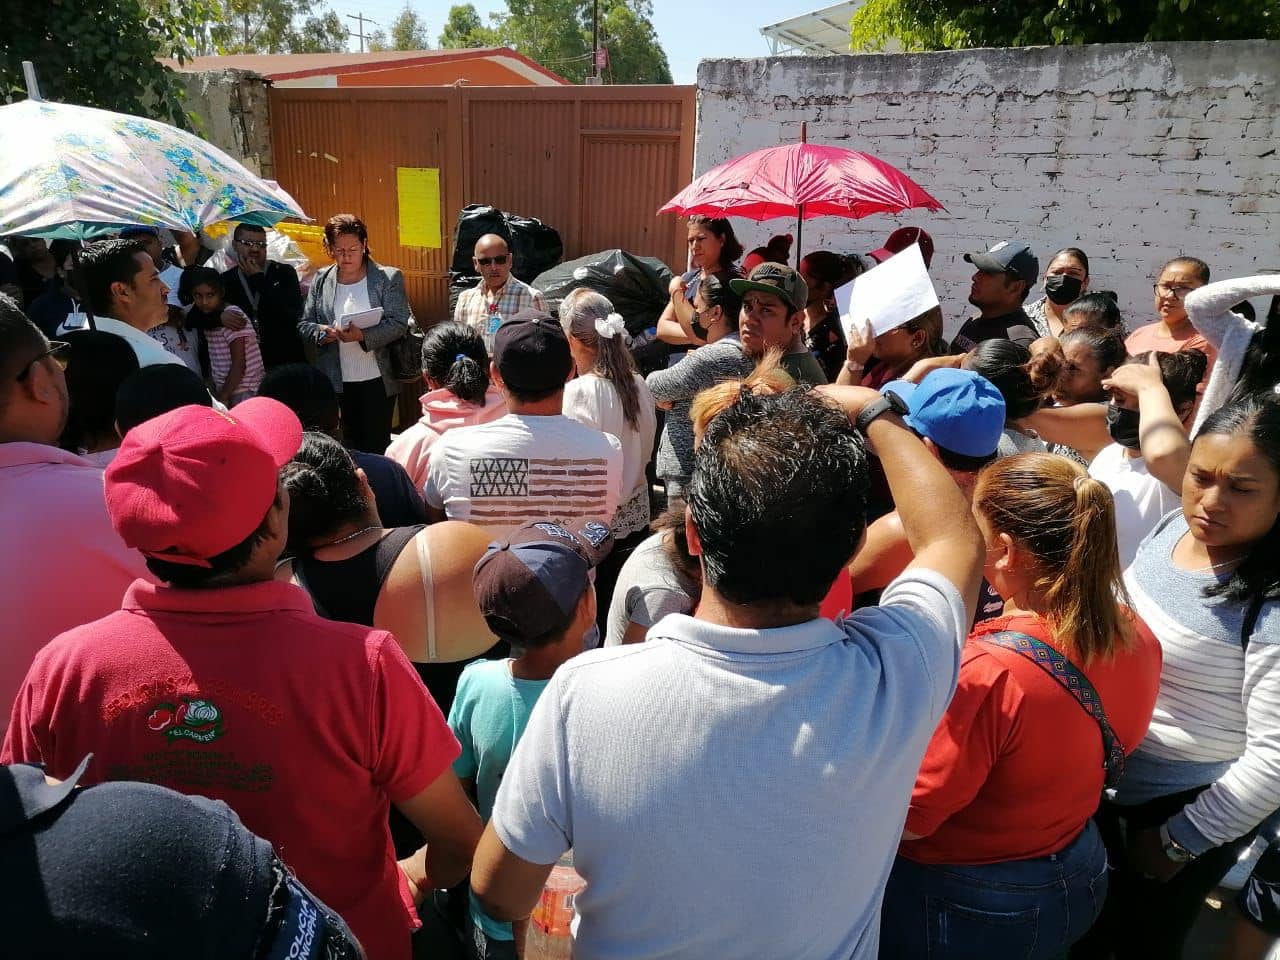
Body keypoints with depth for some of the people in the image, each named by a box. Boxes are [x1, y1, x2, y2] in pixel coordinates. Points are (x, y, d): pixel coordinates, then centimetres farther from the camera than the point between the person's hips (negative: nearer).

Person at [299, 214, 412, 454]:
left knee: (377, 443, 3)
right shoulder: (321, 281, 8)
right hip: (338, 381, 3)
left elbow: (399, 323, -10)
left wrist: (363, 335, -24)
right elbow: (303, 324, 9)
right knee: (350, 442, 10)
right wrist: (322, 332, -14)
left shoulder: (388, 278, -2)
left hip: (378, 379, -3)